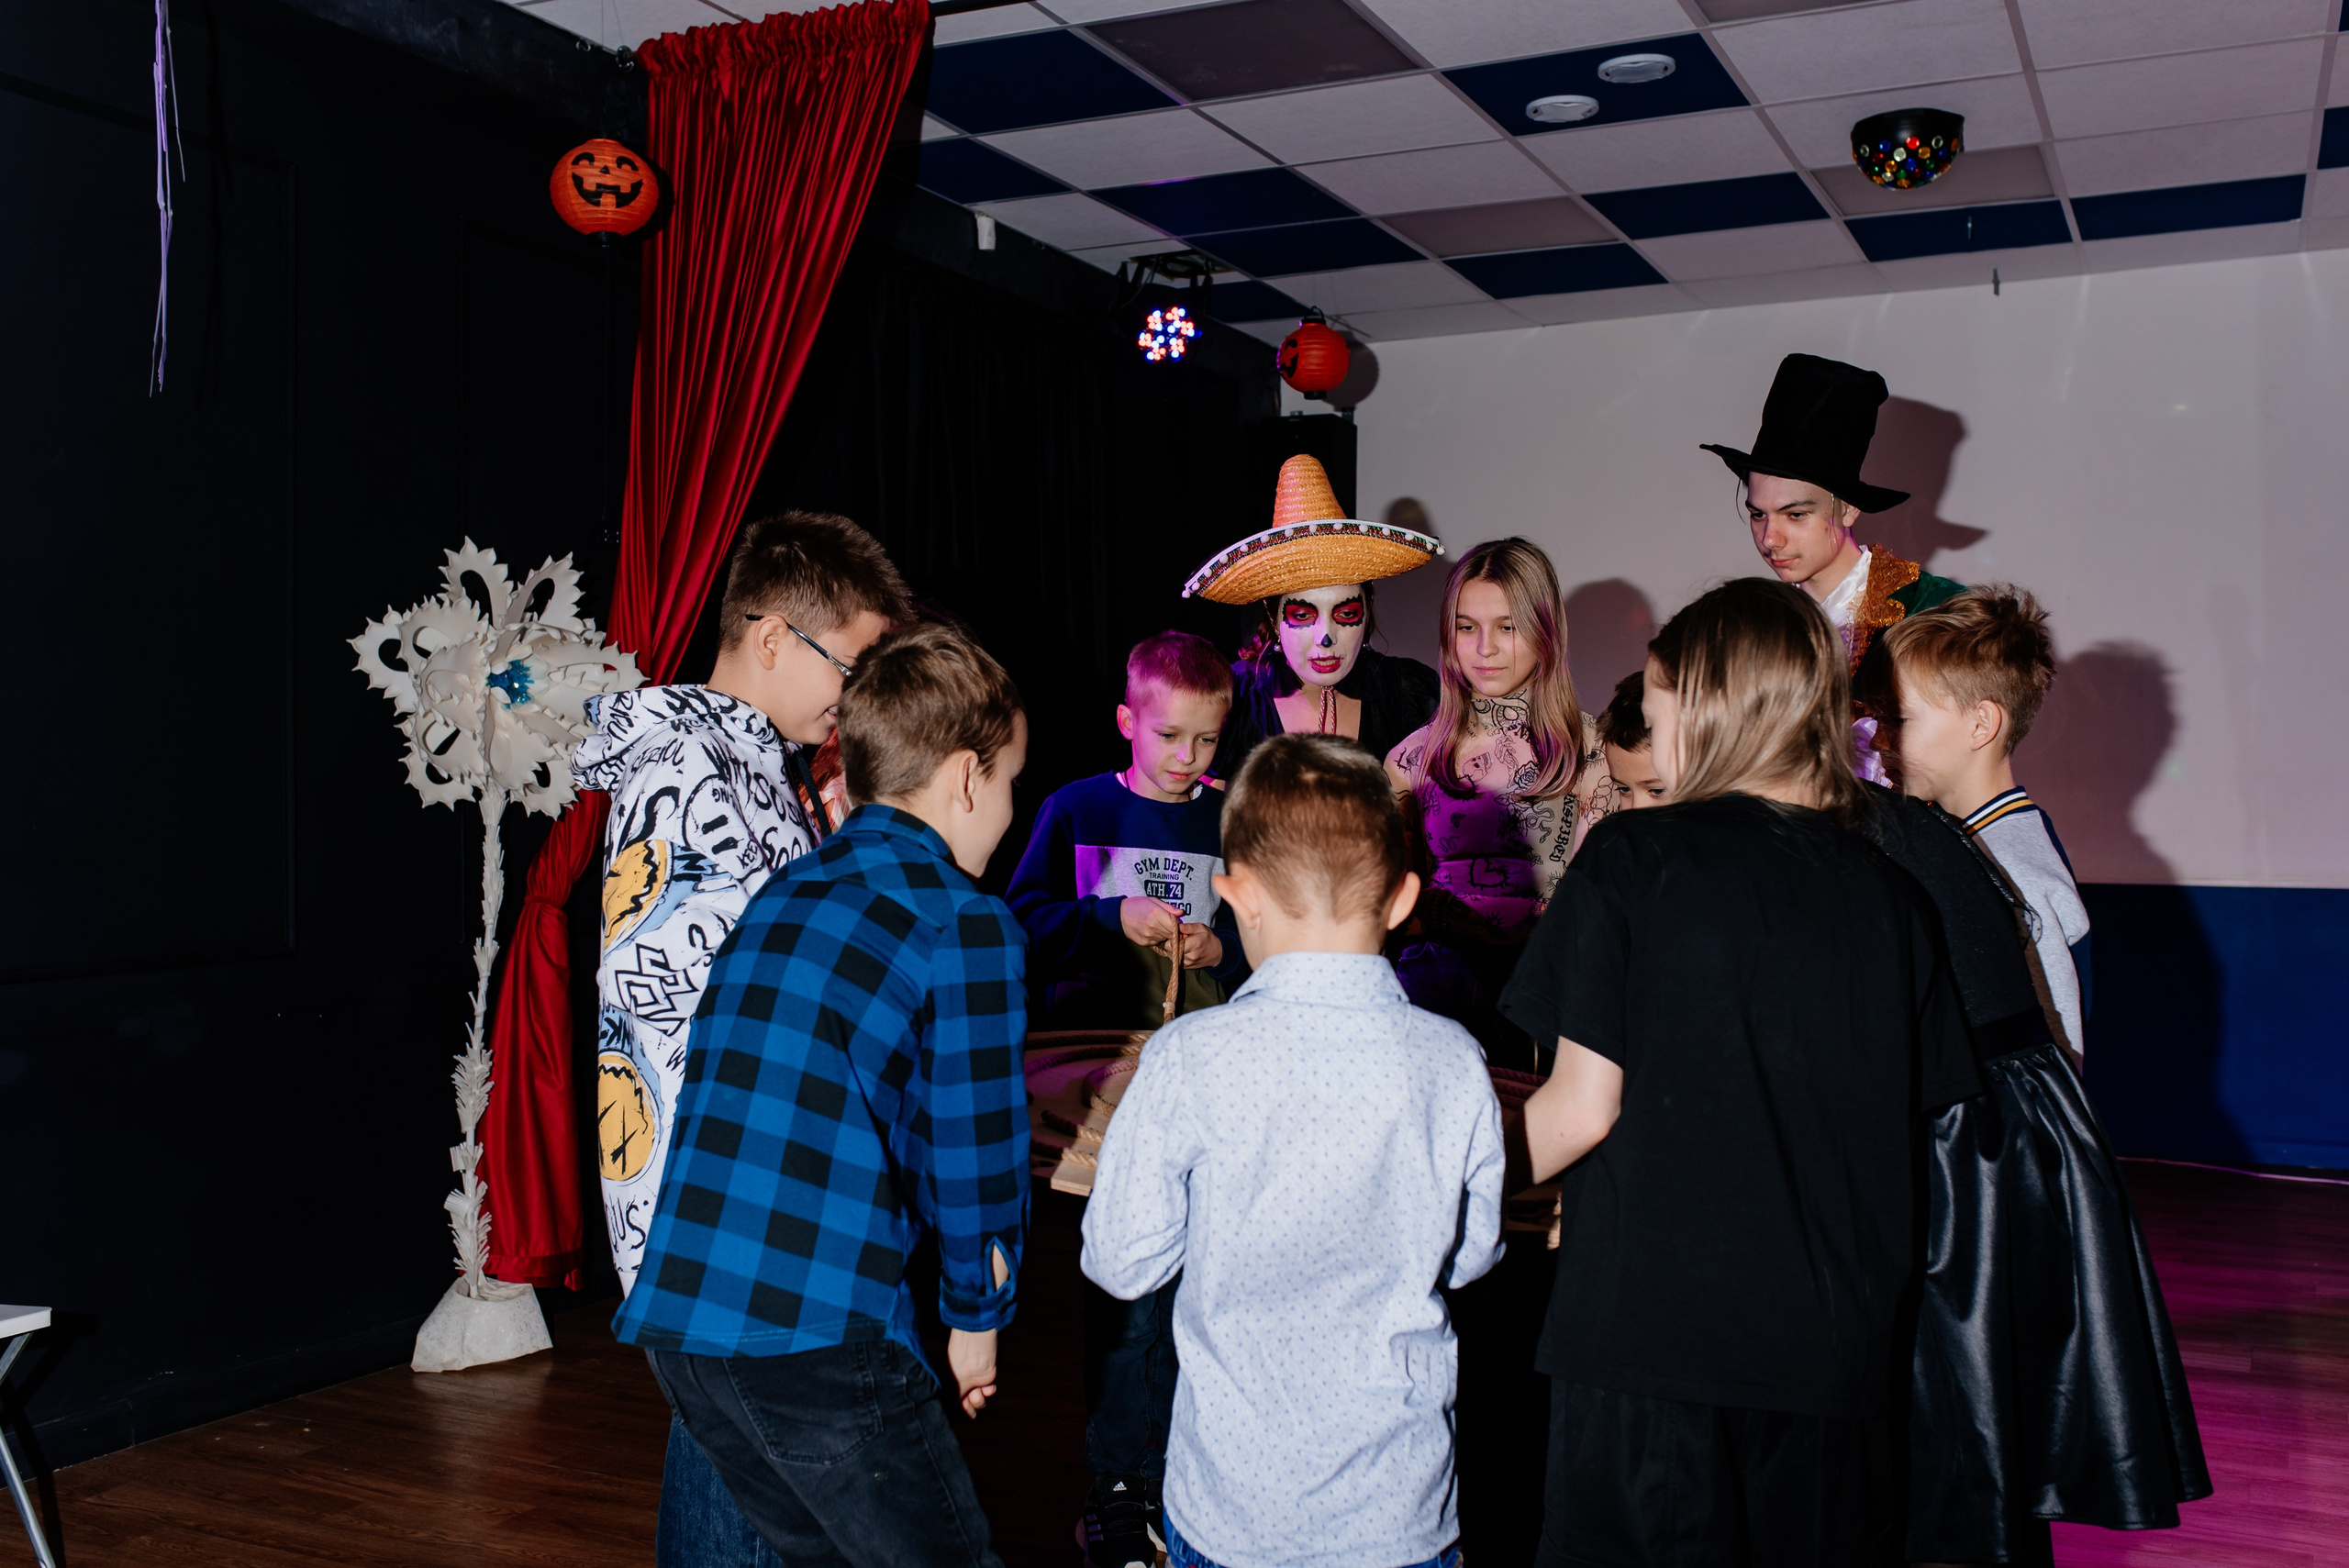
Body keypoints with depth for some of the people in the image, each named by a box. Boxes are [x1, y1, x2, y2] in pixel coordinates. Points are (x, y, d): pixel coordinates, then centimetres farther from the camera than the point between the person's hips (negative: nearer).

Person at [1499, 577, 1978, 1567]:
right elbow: (1920, 1116, 9)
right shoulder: (1887, 894, 3)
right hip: (1832, 1344, 4)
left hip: (1652, 1328, -4)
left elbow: (1586, 1104, -10)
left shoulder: (1632, 858, -8)